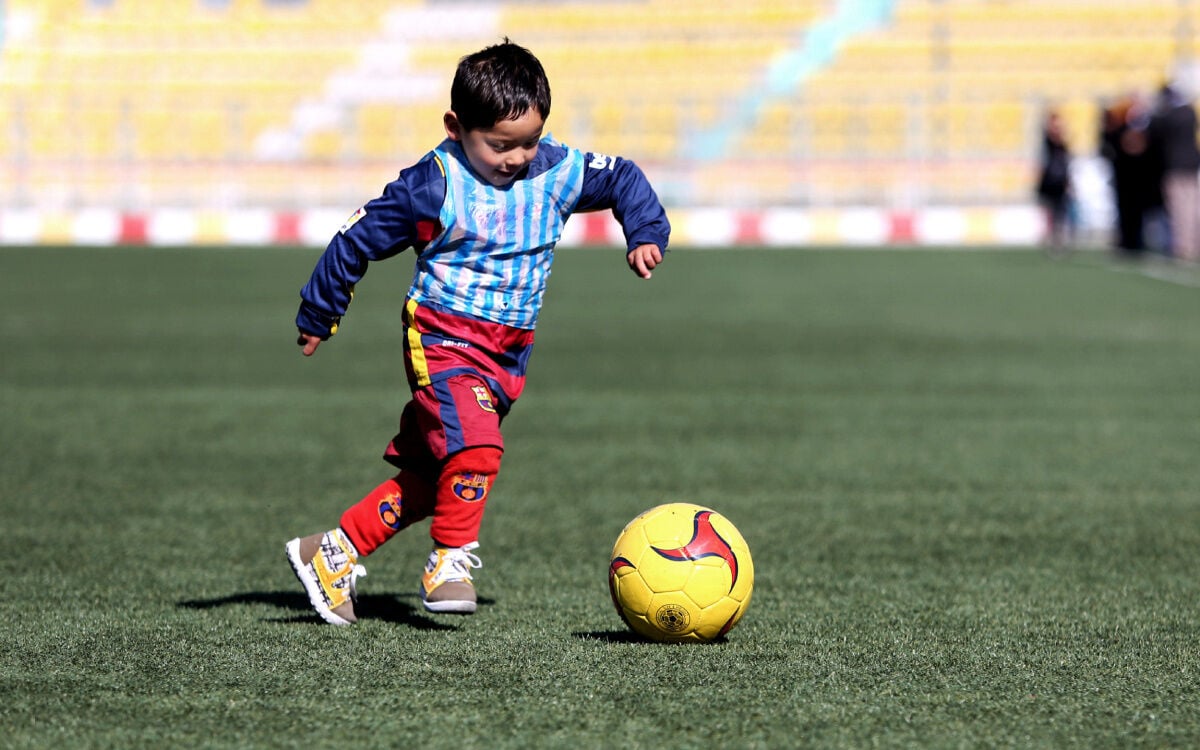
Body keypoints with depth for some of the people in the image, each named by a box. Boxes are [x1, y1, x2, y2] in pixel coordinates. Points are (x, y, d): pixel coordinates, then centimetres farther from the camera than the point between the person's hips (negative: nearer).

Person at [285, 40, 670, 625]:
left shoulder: (558, 171, 0)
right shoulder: (433, 186, -13)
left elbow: (624, 180, 17)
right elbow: (357, 241, -3)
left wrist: (646, 234, 0)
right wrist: (318, 319, 5)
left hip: (508, 355, 6)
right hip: (443, 339, -5)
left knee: (428, 477, 7)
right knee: (475, 445, -28)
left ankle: (334, 555, 18)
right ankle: (449, 561, -12)